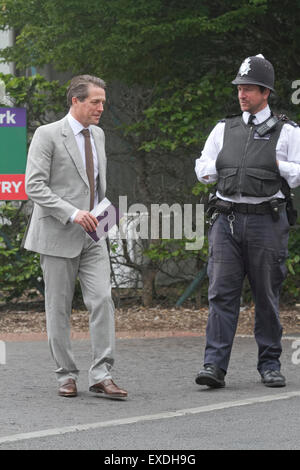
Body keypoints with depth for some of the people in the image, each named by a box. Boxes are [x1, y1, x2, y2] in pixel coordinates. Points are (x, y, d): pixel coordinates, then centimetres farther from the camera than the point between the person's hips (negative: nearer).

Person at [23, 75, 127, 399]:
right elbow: (34, 186, -15)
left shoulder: (98, 135, 14)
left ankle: (101, 375, -8)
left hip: (92, 236, 5)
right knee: (58, 308, 2)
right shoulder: (47, 135, -8)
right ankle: (66, 375, 12)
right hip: (58, 236, -5)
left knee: (102, 300, -8)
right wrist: (72, 213, -22)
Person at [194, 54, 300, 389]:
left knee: (267, 295, 2)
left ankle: (270, 365, 12)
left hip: (266, 220, -2)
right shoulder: (224, 130, 15)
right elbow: (203, 169, 18)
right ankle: (214, 366, -10)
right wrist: (225, 169, 0)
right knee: (221, 292, -6)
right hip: (226, 219, 2)